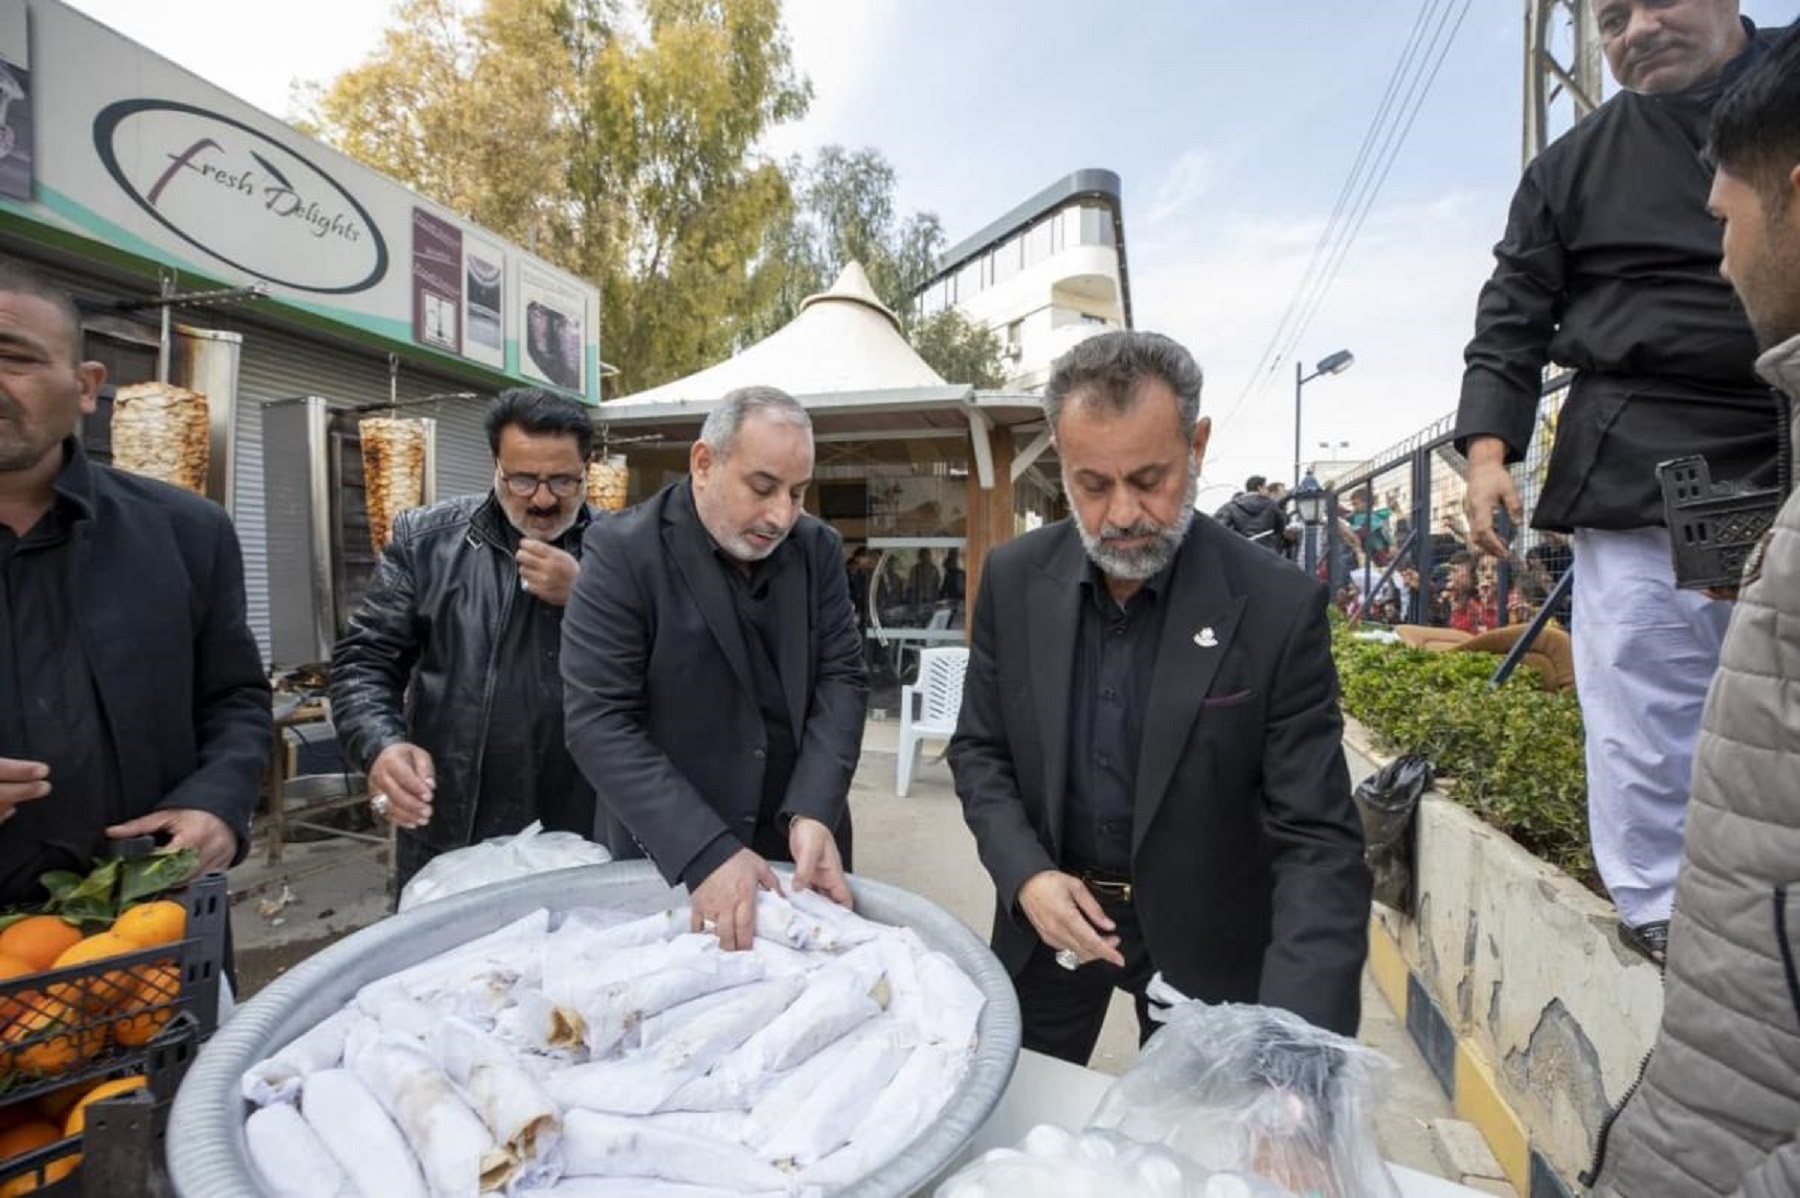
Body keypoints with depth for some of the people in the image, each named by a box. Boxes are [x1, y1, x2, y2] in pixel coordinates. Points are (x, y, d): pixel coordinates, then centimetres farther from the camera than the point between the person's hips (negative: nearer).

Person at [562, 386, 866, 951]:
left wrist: (814, 813, -18)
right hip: (667, 860, -3)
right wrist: (706, 853, -26)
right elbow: (599, 723, -19)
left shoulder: (818, 548, -1)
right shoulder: (623, 554, -15)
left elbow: (841, 677, -4)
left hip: (803, 844, 4)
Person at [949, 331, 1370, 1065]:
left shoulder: (1279, 607, -20)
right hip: (1049, 916, 3)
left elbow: (1317, 838, -19)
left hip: (1202, 934, -2)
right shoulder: (1014, 579, -11)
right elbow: (978, 749, -3)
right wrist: (1025, 874, -18)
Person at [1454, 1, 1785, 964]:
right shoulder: (1575, 165, 9)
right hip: (1636, 477, -2)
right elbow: (1511, 320, 5)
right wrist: (1488, 448, -8)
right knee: (1647, 705, -2)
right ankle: (1661, 908, 11)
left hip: (1772, 467, 2)